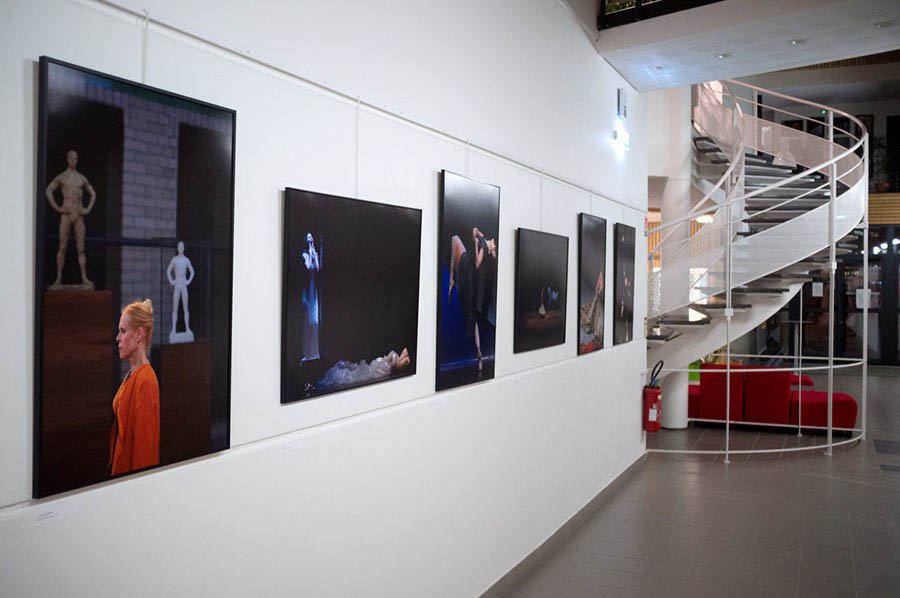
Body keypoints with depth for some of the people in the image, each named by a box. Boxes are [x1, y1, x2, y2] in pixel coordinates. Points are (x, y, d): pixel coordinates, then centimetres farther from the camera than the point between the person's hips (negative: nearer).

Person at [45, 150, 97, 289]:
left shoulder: (82, 178, 14)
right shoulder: (61, 177, 5)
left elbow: (93, 194, 23)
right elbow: (48, 191, -1)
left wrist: (88, 209, 9)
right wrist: (57, 208, -10)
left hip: (79, 215, 2)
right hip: (66, 215, -2)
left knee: (81, 248, 0)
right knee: (62, 247, -4)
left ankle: (84, 279, -2)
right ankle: (59, 279, 0)